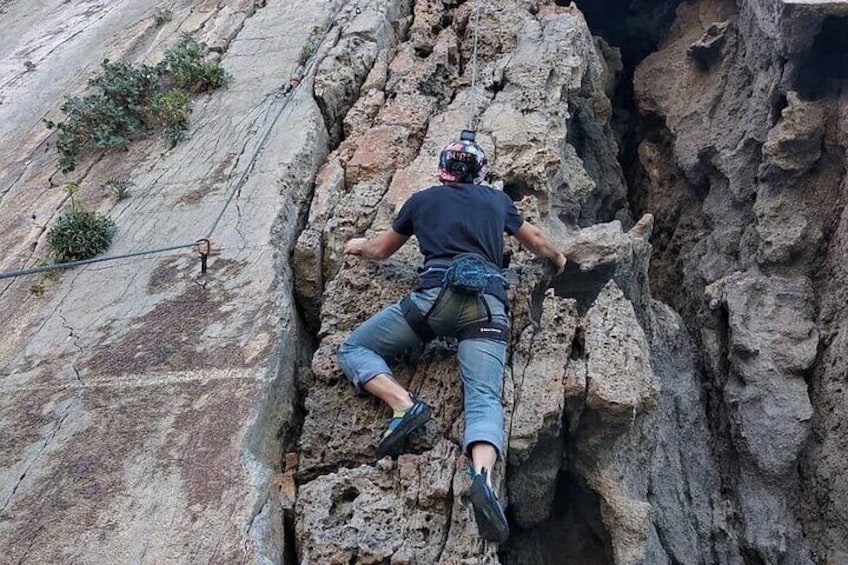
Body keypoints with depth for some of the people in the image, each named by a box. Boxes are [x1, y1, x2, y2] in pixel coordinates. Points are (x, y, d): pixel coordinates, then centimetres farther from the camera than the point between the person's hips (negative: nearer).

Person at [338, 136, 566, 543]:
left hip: (436, 294, -2)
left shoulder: (423, 200, 23)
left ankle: (404, 404, -17)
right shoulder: (497, 199, 27)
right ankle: (482, 475, -43)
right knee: (484, 397, -12)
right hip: (488, 305, 2)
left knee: (353, 350, 10)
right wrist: (559, 259, 62)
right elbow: (537, 242, 41)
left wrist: (358, 246, 59)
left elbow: (381, 250, 36)